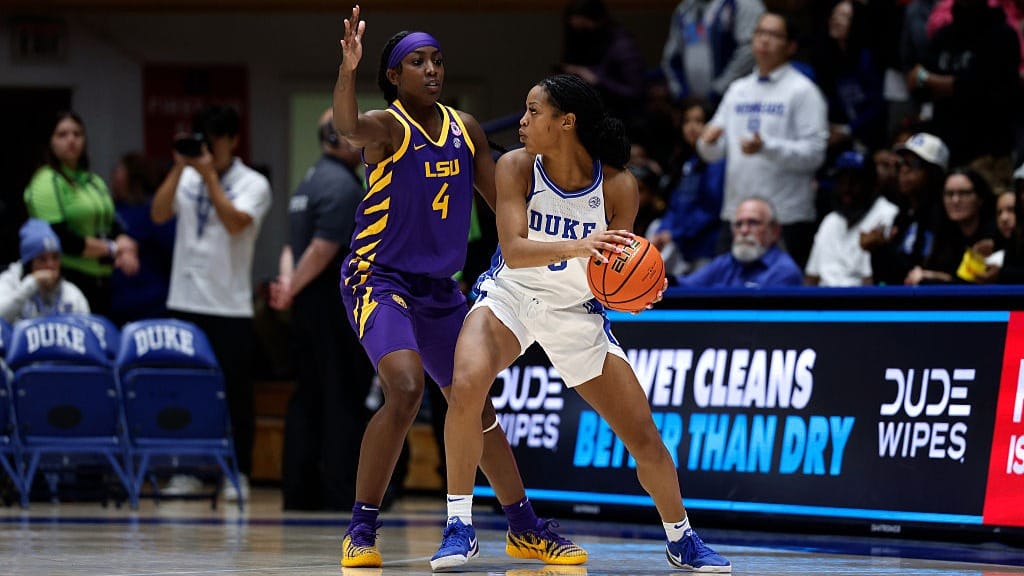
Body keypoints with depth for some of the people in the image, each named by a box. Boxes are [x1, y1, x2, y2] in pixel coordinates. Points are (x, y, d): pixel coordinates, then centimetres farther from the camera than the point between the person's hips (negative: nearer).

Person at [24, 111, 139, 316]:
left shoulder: (95, 182, 19)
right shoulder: (46, 183, -7)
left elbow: (113, 226, 15)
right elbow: (60, 238, -15)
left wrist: (126, 250, -9)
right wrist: (112, 249, -8)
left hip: (100, 282, 8)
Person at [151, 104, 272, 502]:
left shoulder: (253, 184, -2)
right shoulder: (187, 179, 9)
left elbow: (236, 222, -19)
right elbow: (159, 214, -4)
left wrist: (210, 175, -19)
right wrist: (179, 169, -13)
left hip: (229, 306, -3)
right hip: (184, 302, 3)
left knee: (234, 392, 0)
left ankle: (238, 475, 6)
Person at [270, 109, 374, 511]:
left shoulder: (312, 180, 19)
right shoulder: (342, 184, -13)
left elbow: (294, 245, 17)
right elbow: (324, 248, -21)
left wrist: (288, 283, 1)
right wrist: (292, 289, -10)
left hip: (310, 310, 9)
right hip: (338, 308, -9)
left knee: (307, 401, 10)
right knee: (344, 403, -7)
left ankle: (300, 493, 11)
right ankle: (341, 497, -7)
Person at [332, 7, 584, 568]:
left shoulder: (466, 129, 7)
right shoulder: (386, 127, -13)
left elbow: (503, 201, 16)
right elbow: (347, 126, -38)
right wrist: (348, 69, -57)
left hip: (439, 288, 7)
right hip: (378, 278, -7)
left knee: (476, 405, 13)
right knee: (405, 390, -26)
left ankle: (525, 528, 24)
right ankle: (361, 531, -15)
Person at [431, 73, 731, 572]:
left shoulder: (617, 187, -16)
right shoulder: (517, 167, -17)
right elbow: (513, 251, -28)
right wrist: (577, 247, -45)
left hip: (576, 309, 1)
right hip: (510, 294, -1)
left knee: (643, 436, 1)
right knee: (466, 386, -31)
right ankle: (459, 525, -19)